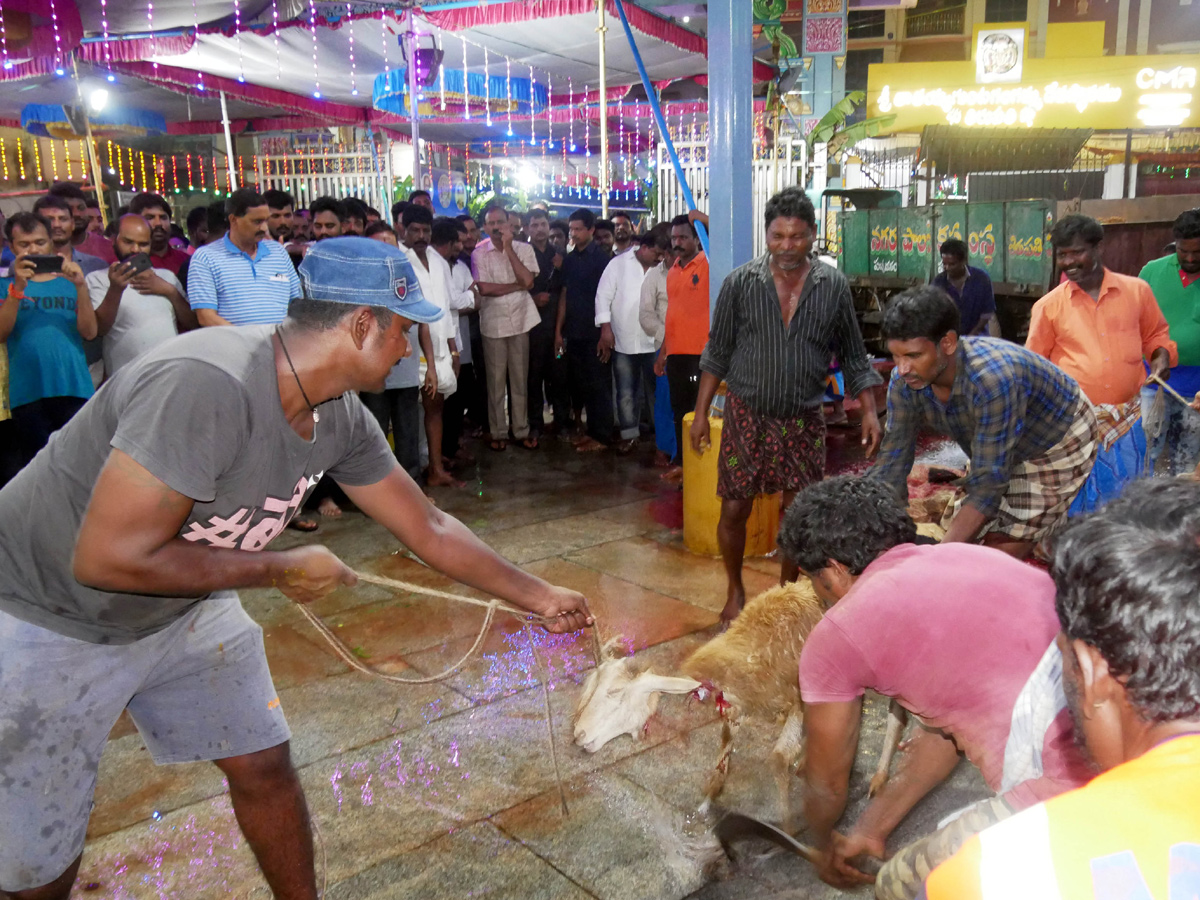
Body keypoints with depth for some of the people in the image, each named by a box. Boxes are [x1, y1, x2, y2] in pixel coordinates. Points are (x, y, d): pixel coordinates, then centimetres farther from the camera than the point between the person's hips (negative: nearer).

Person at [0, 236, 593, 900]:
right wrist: (282, 569, -22)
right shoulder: (207, 385, -35)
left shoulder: (340, 418, -9)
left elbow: (428, 528, 1)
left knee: (264, 767, 9)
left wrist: (539, 597, 5)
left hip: (184, 607, 7)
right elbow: (109, 558, -33)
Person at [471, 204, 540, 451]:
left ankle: (522, 430, 18)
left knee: (520, 379, 8)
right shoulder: (479, 253, -1)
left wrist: (508, 248, -11)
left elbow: (528, 280, -12)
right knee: (495, 381, 4)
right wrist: (517, 285, -8)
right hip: (493, 323, -1)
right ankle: (498, 432, 15)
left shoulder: (523, 249, 3)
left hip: (520, 321, 1)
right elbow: (484, 288, -13)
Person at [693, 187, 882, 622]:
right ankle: (735, 591, 27)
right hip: (746, 415, -1)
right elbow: (717, 352, 1)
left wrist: (869, 411, -2)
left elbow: (853, 355, 6)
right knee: (734, 511, 2)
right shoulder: (740, 283, -5)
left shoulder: (834, 286, -2)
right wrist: (701, 413, -1)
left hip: (804, 420, 1)